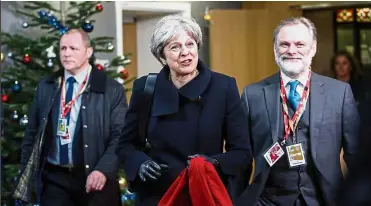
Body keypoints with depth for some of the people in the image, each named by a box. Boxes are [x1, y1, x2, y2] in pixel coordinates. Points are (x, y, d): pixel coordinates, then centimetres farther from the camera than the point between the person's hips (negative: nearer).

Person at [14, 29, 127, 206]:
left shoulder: (112, 89, -3)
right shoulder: (45, 87, 9)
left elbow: (120, 136, -7)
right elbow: (32, 133, 13)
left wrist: (103, 170, -20)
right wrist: (26, 173, 8)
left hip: (94, 178, -2)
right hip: (54, 179, 3)